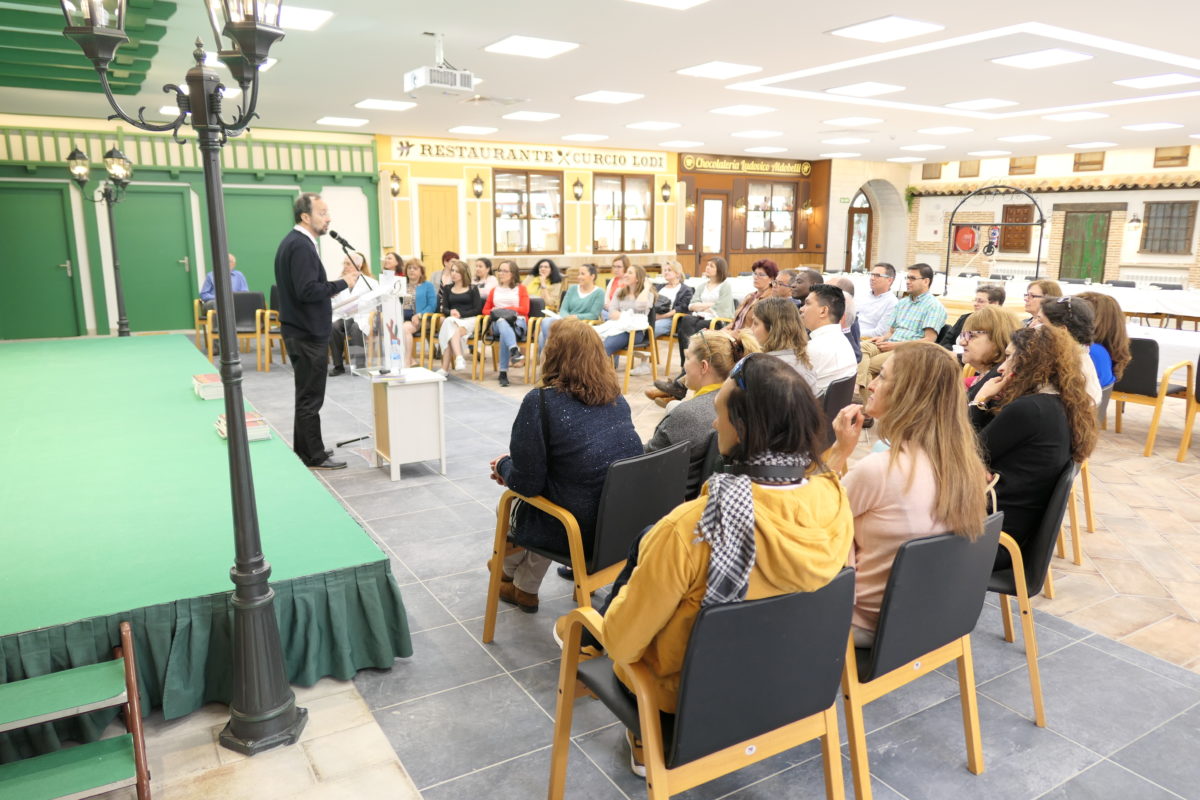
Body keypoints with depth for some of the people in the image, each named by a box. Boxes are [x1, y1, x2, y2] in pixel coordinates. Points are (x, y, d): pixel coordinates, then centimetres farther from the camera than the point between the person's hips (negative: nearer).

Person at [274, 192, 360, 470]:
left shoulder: (295, 242, 14)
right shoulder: (301, 245, -18)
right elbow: (307, 291, -27)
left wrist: (337, 281, 6)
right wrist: (343, 283, -18)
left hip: (303, 331, 11)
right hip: (307, 334, -11)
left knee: (307, 395, 18)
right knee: (310, 397, -1)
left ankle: (304, 450, 29)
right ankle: (314, 456, 8)